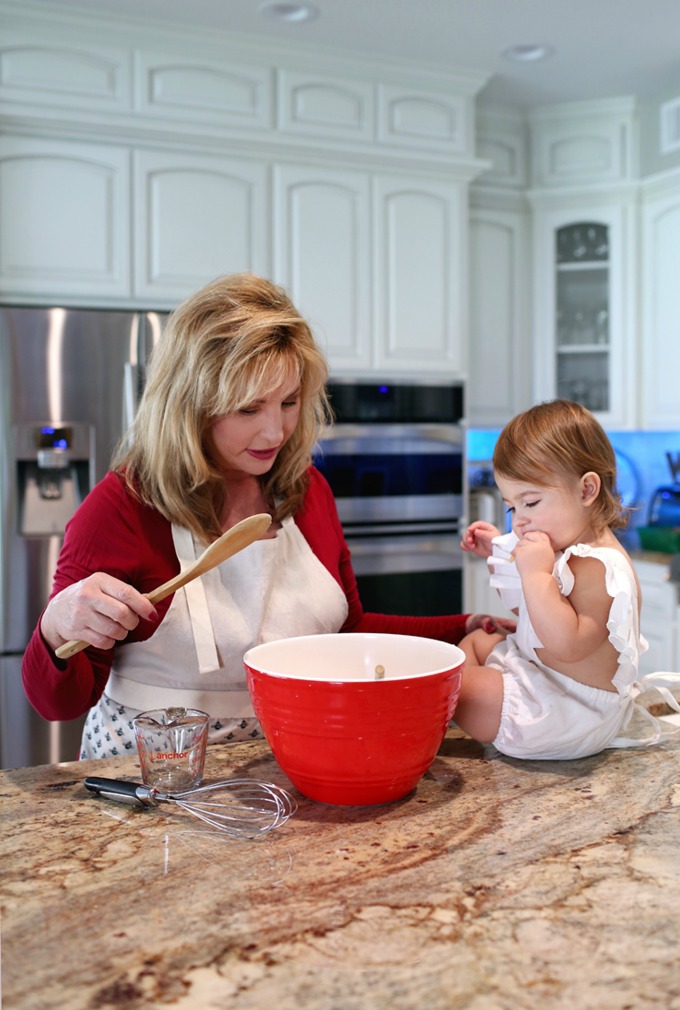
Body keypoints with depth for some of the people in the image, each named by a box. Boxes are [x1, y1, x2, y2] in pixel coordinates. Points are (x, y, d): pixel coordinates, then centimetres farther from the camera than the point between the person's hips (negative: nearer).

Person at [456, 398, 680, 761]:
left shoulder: (600, 567, -28)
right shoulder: (569, 550, 6)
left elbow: (567, 645, -39)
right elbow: (524, 606, 22)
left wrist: (536, 573, -38)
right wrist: (499, 554, 10)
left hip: (567, 712, -11)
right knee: (474, 641, 24)